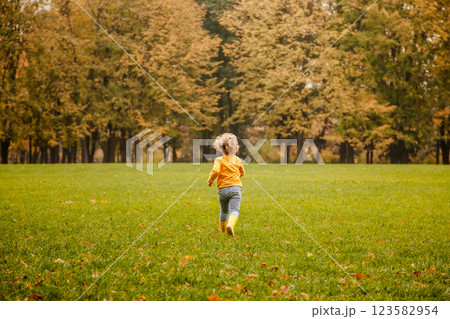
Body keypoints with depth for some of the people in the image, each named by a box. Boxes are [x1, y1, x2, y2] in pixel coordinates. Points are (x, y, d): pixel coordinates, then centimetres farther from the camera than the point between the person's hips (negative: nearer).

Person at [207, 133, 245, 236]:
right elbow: (242, 173, 25)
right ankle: (230, 225, -43)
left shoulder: (219, 160, -1)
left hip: (223, 189, 0)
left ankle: (223, 231, 33)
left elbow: (215, 171, -19)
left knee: (224, 211, 20)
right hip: (236, 188, 0)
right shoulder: (237, 160, 10)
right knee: (234, 210, -14)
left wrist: (210, 180, -2)